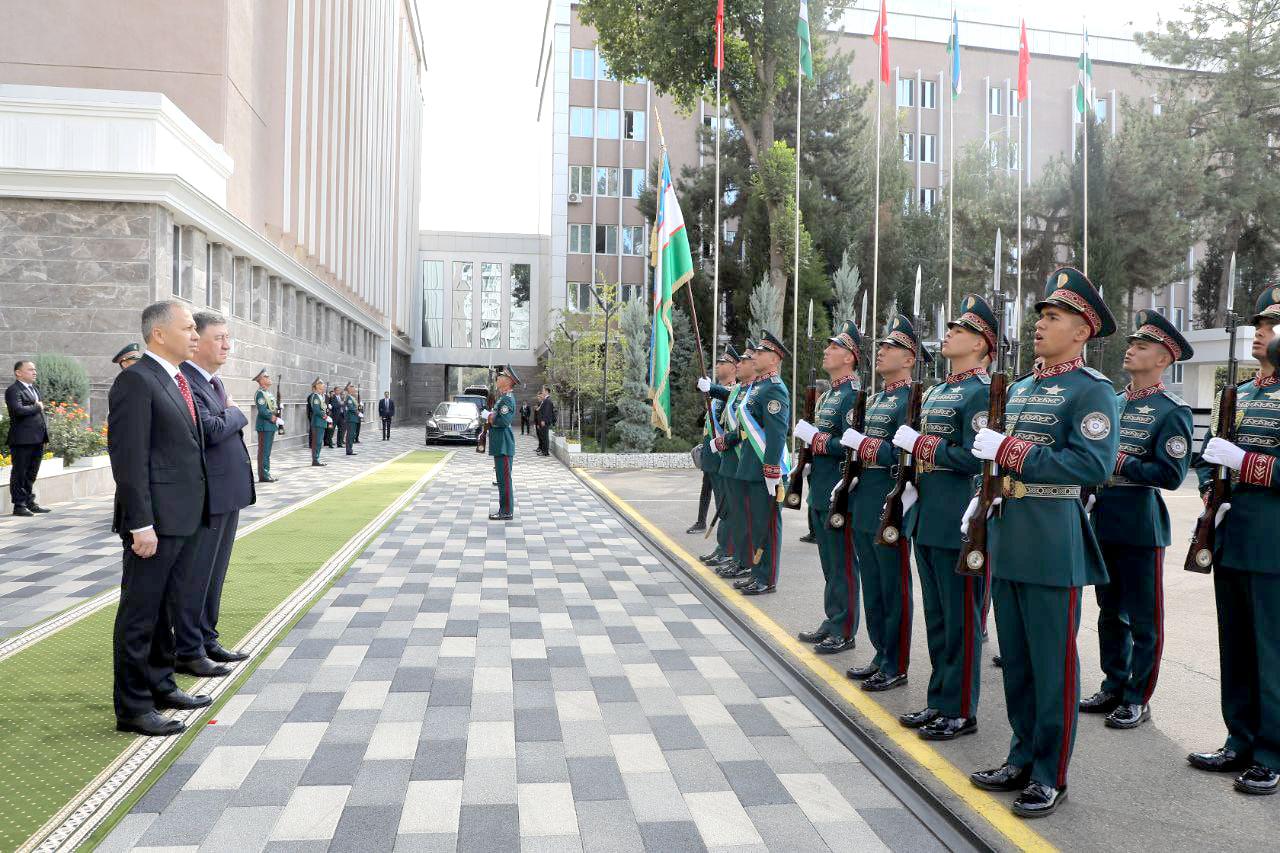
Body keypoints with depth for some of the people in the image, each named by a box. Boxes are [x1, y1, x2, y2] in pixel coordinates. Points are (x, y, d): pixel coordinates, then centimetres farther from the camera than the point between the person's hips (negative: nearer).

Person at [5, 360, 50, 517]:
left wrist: (45, 434, 15)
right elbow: (19, 410, -26)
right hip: (22, 440, -8)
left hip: (37, 439, 9)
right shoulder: (13, 390, -9)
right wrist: (37, 406, -10)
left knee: (31, 474, 15)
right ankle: (19, 505, 5)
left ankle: (30, 502, 23)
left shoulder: (33, 388, 19)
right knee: (19, 473, 0)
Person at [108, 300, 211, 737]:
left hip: (186, 518, 9)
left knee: (163, 607, 19)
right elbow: (129, 458, -18)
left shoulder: (178, 381, 15)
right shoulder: (135, 381, -14)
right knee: (140, 613, 1)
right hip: (157, 520, -9)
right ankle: (132, 707, 12)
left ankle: (159, 686, 33)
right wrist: (141, 524, -21)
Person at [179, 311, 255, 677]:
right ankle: (188, 652, 12)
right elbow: (210, 430, -25)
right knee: (194, 576, 2)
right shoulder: (184, 381, -17)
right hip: (204, 495, -10)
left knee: (214, 574, 18)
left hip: (228, 492, 10)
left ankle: (207, 640, 30)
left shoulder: (215, 380, 15)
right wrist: (236, 413, -9)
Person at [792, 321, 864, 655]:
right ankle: (831, 622, 27)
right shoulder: (828, 395, 16)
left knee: (842, 564, 0)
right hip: (819, 492, 9)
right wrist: (811, 461, 11)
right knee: (828, 562, 17)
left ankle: (844, 632, 9)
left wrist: (814, 438, -18)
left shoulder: (854, 395, -14)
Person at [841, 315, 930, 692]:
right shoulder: (875, 398, 16)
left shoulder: (912, 398, -12)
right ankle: (881, 656, 28)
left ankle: (896, 667, 13)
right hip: (863, 506, 9)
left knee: (894, 589, 2)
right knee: (872, 586, 16)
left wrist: (862, 444, -20)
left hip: (889, 509, -9)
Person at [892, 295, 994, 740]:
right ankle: (939, 700, 27)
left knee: (961, 619, 2)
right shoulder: (935, 391, 15)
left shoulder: (982, 391, -12)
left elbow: (974, 458, -20)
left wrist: (917, 443, -14)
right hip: (926, 520, 9)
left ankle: (960, 711, 14)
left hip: (959, 524, -9)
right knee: (936, 616, 16)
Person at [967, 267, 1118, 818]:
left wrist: (1007, 449, -21)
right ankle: (1022, 760, 29)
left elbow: (1093, 466, -21)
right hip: (1006, 542, 8)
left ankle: (1050, 777, 16)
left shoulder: (1093, 391, -9)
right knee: (1016, 660, 15)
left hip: (1053, 549, -8)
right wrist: (980, 501, 11)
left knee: (1053, 665, 3)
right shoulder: (1018, 389, 15)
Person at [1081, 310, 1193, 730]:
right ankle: (1113, 687, 29)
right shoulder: (1110, 402, 11)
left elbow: (1171, 474, -17)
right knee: (1110, 612, 16)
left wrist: (1120, 463, -17)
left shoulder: (1171, 411, -9)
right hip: (1103, 523, 7)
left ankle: (1138, 700, 16)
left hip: (1142, 529, -7)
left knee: (1143, 620, 5)